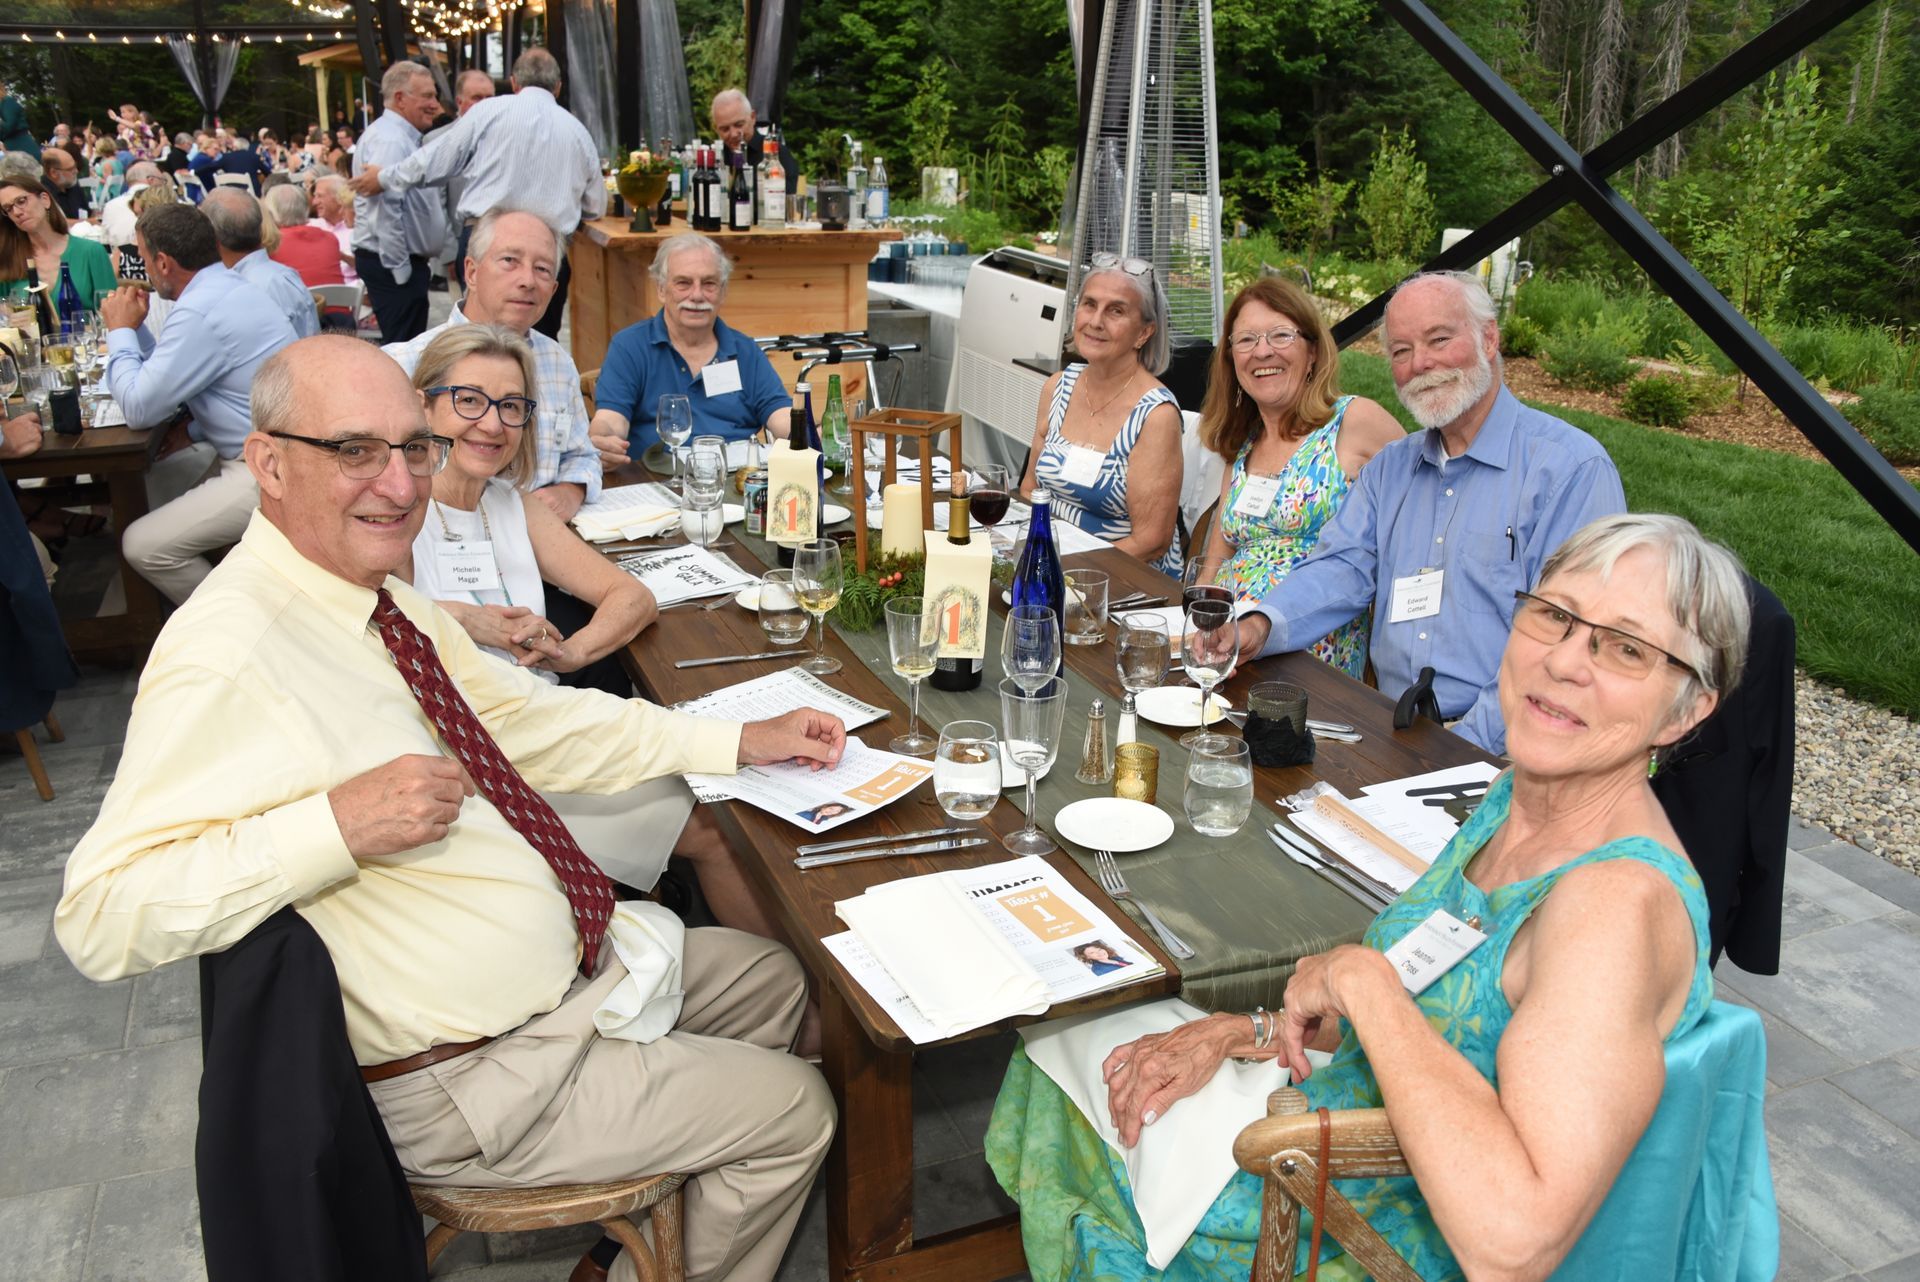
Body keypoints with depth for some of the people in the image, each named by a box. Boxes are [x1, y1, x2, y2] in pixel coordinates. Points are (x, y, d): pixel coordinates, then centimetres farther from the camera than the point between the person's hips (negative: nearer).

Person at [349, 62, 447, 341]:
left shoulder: (403, 137, 17)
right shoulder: (390, 139, -16)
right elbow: (385, 209, -25)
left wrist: (419, 264, 20)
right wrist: (400, 270, -22)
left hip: (407, 262, 11)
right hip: (395, 266, -11)